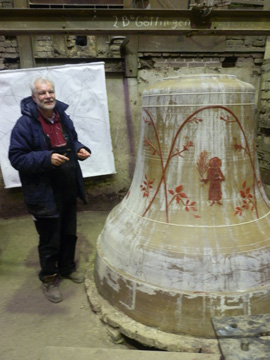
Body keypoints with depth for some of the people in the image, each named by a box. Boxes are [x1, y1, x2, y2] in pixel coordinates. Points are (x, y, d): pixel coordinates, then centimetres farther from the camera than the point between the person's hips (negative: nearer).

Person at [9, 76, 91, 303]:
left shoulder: (63, 118, 5)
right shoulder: (25, 124, -16)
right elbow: (17, 158, -17)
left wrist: (80, 149, -3)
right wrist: (47, 158, -28)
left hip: (68, 191, 7)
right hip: (44, 195, -6)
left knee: (69, 234, 21)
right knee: (50, 241, 8)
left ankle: (67, 268, 46)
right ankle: (49, 279, 33)